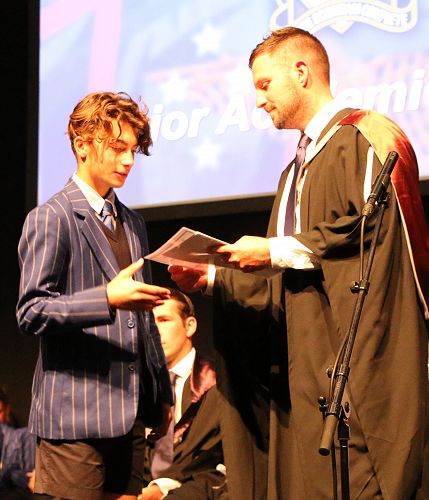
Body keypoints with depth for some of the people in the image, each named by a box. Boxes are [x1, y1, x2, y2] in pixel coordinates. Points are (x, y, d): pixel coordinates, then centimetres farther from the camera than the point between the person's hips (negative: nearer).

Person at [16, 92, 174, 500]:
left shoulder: (133, 223, 20)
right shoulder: (50, 219, -4)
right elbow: (31, 312, -12)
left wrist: (161, 396, 21)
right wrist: (107, 298, -25)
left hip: (130, 415, 7)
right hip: (75, 418, -7)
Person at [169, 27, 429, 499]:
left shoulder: (361, 138, -3)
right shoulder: (298, 170, 25)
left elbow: (369, 226, -18)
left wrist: (278, 250, -11)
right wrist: (213, 278, 11)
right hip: (306, 370, 9)